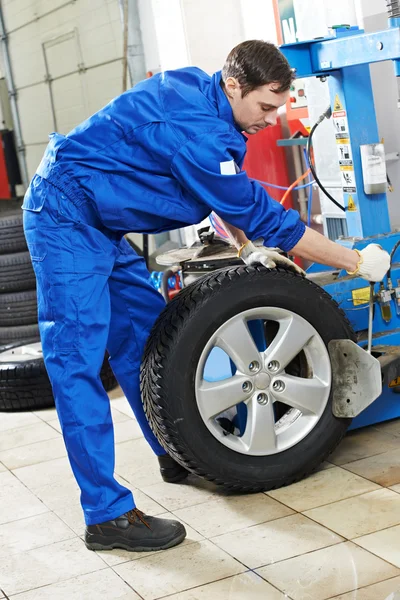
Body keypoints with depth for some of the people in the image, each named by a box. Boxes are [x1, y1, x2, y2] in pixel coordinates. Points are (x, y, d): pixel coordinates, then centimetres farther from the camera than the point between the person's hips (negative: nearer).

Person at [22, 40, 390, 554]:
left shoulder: (201, 94, 2)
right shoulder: (195, 129, -27)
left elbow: (225, 192, 18)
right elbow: (265, 218, -23)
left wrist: (248, 248, 7)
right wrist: (358, 263, -14)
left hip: (97, 225, 10)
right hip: (65, 219, -10)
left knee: (144, 332, 14)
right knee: (77, 360, -10)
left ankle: (175, 455, 28)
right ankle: (107, 515, -7)